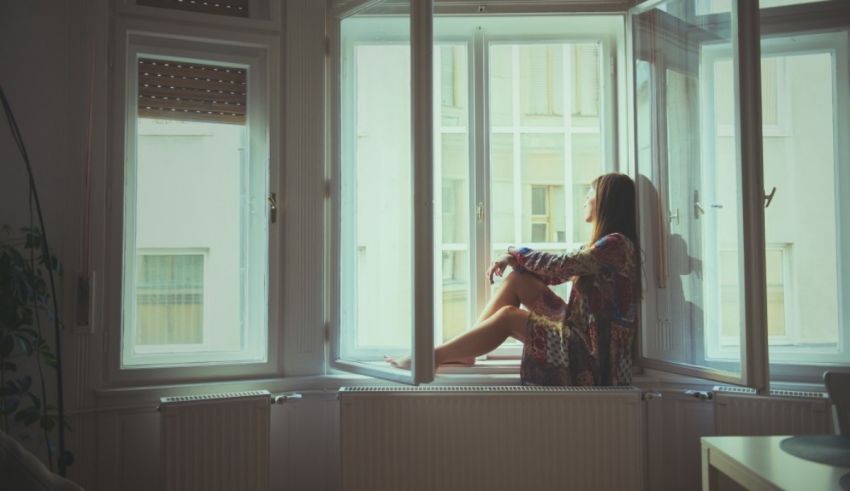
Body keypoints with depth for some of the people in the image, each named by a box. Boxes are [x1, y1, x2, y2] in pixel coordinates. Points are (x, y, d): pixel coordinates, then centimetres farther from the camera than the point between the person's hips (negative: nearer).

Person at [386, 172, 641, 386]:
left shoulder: (617, 243, -15)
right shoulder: (601, 244, 17)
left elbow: (563, 266, -21)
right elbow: (559, 272, 12)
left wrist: (517, 254, -5)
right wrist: (516, 260, -3)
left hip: (595, 347, -9)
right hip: (580, 328, 9)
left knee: (508, 315, -17)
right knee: (517, 278, 0)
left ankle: (430, 358, -8)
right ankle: (463, 349, 0)